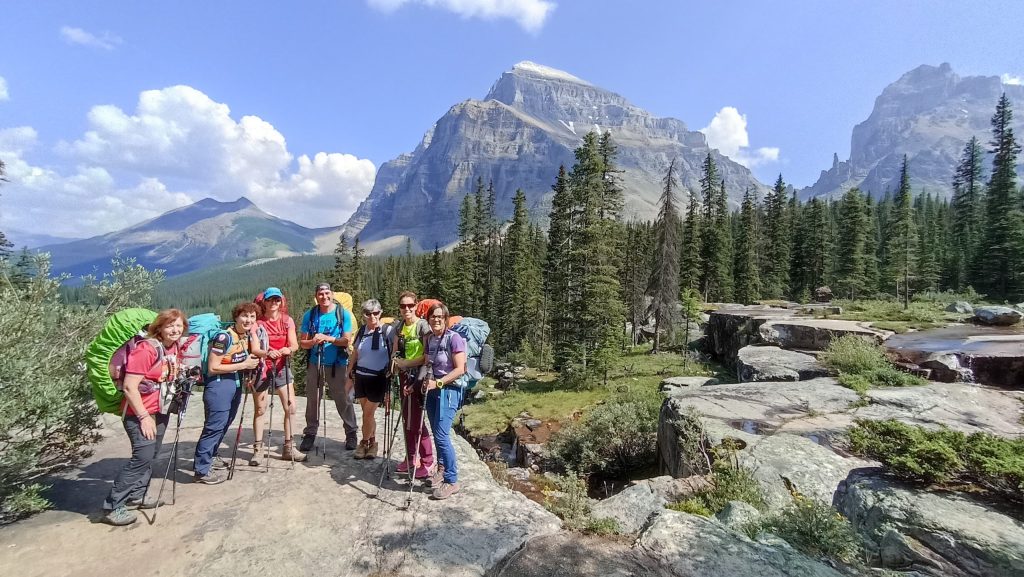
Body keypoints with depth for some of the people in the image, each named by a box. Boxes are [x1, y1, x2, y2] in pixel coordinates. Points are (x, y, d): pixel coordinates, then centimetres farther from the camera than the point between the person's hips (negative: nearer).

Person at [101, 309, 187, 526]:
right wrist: (144, 417, -20)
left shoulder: (174, 348, 2)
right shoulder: (146, 349, -21)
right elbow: (129, 388, -21)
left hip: (160, 410, 8)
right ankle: (111, 507, -2)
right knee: (143, 456, -13)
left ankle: (136, 495, 28)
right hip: (139, 412, -8)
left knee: (151, 454, 14)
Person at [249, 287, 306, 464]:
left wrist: (287, 350, -29)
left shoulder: (287, 321, 1)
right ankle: (257, 450, 19)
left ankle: (288, 448, 14)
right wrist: (267, 353, -35)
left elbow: (295, 345, -6)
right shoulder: (258, 322, -7)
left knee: (291, 408, 2)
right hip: (262, 369, -2)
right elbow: (255, 349, -15)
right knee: (260, 410, 6)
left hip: (282, 368, 2)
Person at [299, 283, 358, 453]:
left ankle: (351, 433, 16)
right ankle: (310, 433, 25)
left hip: (337, 364, -2)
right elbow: (302, 342, 2)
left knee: (343, 399, 2)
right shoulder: (309, 315, 2)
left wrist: (326, 338, -21)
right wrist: (313, 341, -19)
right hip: (314, 363, 2)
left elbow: (347, 340, -9)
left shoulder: (343, 314, -5)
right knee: (312, 399, 9)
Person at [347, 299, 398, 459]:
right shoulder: (361, 331, 6)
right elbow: (354, 354, 14)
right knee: (367, 413, 12)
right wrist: (350, 373, 13)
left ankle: (364, 443, 23)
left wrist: (392, 368, -18)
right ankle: (372, 443, 28)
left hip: (378, 378, -5)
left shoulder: (388, 330, -11)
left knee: (368, 414, 1)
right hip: (360, 377, 5)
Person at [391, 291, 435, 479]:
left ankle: (428, 463, 9)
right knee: (407, 419, 14)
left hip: (419, 377, -7)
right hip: (405, 376, 7)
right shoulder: (400, 326, 9)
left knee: (416, 421, -4)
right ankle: (411, 458, 29)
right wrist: (396, 361, 1)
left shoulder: (423, 325, -13)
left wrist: (406, 363, -15)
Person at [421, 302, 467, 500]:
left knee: (442, 435, -9)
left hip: (449, 390, -7)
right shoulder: (429, 339, 7)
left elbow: (460, 369, -17)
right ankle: (442, 469, 34)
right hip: (432, 390, 7)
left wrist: (437, 383, -19)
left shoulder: (454, 338, -14)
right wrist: (424, 381, -1)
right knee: (437, 434, 14)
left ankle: (452, 481, 4)